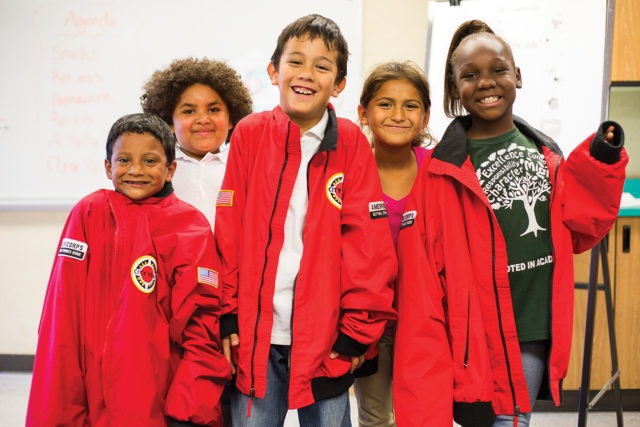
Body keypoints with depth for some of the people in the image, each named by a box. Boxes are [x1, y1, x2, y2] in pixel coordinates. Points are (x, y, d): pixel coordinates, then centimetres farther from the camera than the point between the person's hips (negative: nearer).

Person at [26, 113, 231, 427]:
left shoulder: (191, 226, -2)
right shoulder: (88, 214, 0)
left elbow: (201, 324, -4)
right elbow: (62, 316, -1)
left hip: (159, 402, -1)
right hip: (92, 401, 1)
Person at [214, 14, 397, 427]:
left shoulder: (352, 143, -1)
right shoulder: (249, 134, 1)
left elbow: (368, 242, -3)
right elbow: (228, 232, 1)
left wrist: (358, 330, -5)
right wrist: (227, 314, -2)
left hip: (326, 338, 0)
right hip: (254, 335, 1)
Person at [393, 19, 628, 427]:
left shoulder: (545, 153, 8)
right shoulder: (440, 171, -8)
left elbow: (577, 232, 13)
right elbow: (420, 280, -11)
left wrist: (600, 164, 0)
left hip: (538, 334, 5)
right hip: (483, 341, -5)